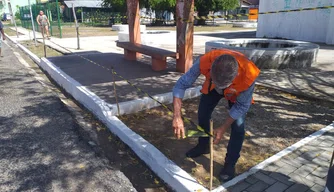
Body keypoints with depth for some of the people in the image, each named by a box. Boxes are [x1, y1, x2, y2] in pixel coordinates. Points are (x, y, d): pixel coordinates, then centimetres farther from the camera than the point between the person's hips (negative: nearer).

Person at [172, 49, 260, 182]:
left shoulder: (248, 75, -44)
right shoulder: (204, 62, -43)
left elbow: (242, 106, -25)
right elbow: (181, 85, -32)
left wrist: (223, 128, -24)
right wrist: (177, 116, -41)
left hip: (237, 92, -2)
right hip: (212, 86, 2)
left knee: (238, 126, -10)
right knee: (202, 115, 7)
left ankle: (230, 163, 11)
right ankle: (203, 146, 34)